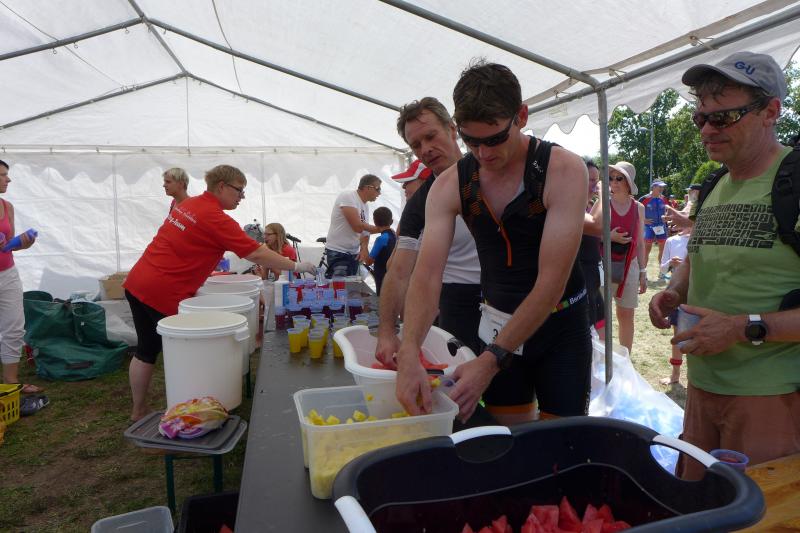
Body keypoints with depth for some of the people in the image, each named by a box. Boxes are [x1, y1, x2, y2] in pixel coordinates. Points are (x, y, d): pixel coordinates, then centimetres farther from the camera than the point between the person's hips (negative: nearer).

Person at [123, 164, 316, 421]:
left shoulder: (189, 204, 9)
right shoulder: (216, 219, -16)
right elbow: (257, 254, -18)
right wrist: (295, 266, -10)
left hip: (137, 284, 9)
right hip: (164, 294, -9)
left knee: (147, 349, 18)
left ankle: (138, 410, 31)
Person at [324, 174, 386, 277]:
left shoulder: (365, 207, 10)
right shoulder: (347, 196, -15)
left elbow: (364, 230, 10)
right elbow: (357, 227, -22)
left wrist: (364, 248, -11)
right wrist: (379, 229, -8)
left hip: (354, 253, 8)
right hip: (337, 253, -8)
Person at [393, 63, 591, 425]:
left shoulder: (564, 170, -20)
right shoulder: (450, 185, -9)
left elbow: (552, 282, -25)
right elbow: (427, 275, -17)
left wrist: (490, 361, -30)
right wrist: (409, 354, -33)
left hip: (560, 325, -2)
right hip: (497, 324, 3)